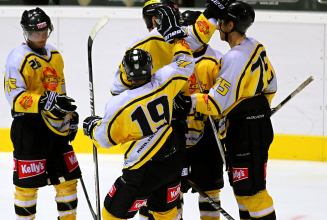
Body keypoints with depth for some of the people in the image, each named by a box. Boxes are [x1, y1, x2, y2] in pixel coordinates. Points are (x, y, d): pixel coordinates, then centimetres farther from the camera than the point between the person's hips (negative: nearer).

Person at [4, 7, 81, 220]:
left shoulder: (55, 55, 14)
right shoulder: (18, 57, -11)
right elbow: (14, 96, -19)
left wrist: (70, 115, 23)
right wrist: (44, 102, -31)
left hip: (55, 126, 7)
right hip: (28, 128, -7)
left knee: (68, 177, 11)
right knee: (28, 183, -5)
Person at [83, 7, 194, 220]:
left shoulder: (119, 105, -19)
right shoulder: (163, 82, -9)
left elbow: (106, 139, -4)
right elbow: (185, 63, 10)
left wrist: (92, 126, 17)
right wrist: (175, 34, 19)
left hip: (144, 171, -6)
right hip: (173, 162, 6)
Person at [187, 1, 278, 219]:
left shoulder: (236, 58, -24)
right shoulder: (255, 47, 6)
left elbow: (218, 103, -25)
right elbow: (270, 86, 17)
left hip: (247, 132, -10)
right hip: (259, 123, 10)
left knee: (251, 189, -6)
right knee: (241, 186, 18)